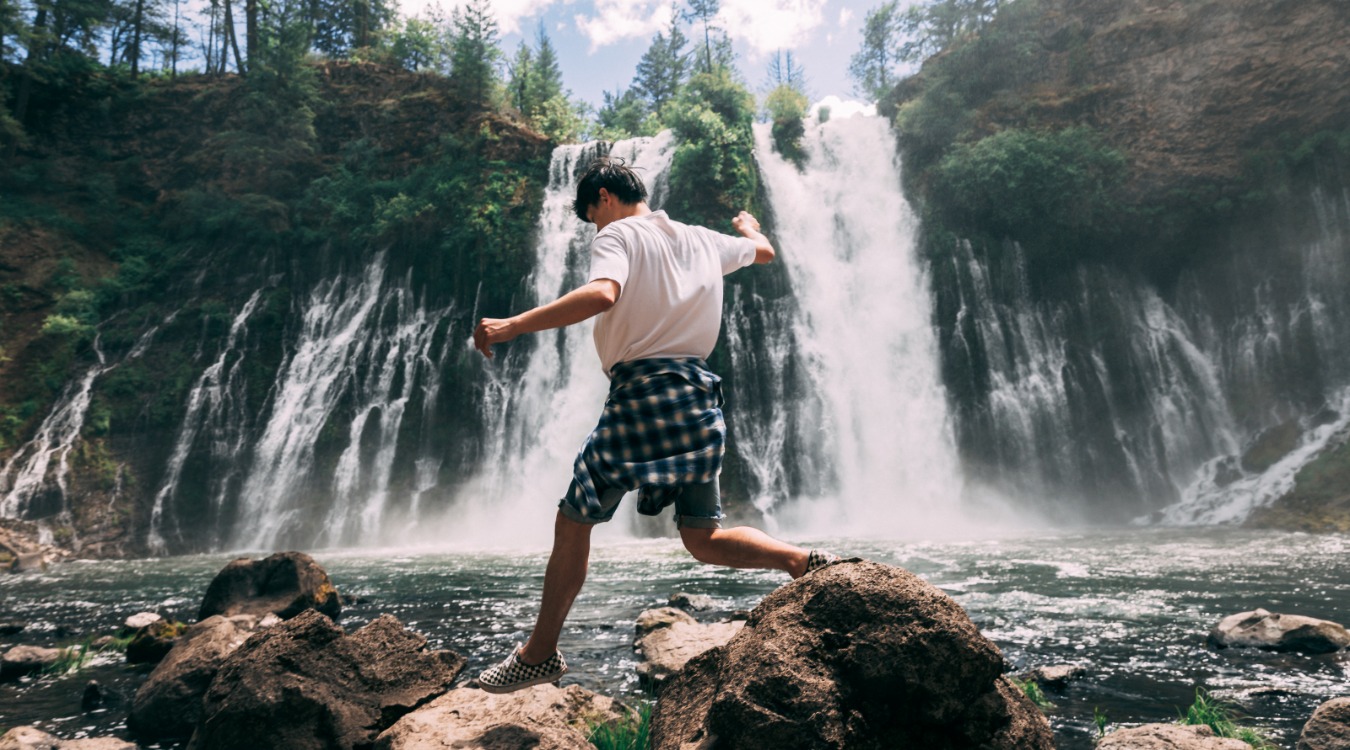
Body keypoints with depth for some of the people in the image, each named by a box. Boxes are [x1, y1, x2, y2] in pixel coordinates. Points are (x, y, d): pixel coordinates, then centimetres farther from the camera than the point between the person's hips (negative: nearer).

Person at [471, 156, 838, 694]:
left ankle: (540, 654, 17)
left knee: (573, 523, 7)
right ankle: (808, 563, -3)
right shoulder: (702, 240, 19)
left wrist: (512, 326, -20)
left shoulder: (618, 235, 0)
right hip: (698, 393, 7)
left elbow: (601, 295, -21)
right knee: (705, 540, 14)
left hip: (641, 393, -6)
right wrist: (749, 225, 61)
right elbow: (764, 251, 38)